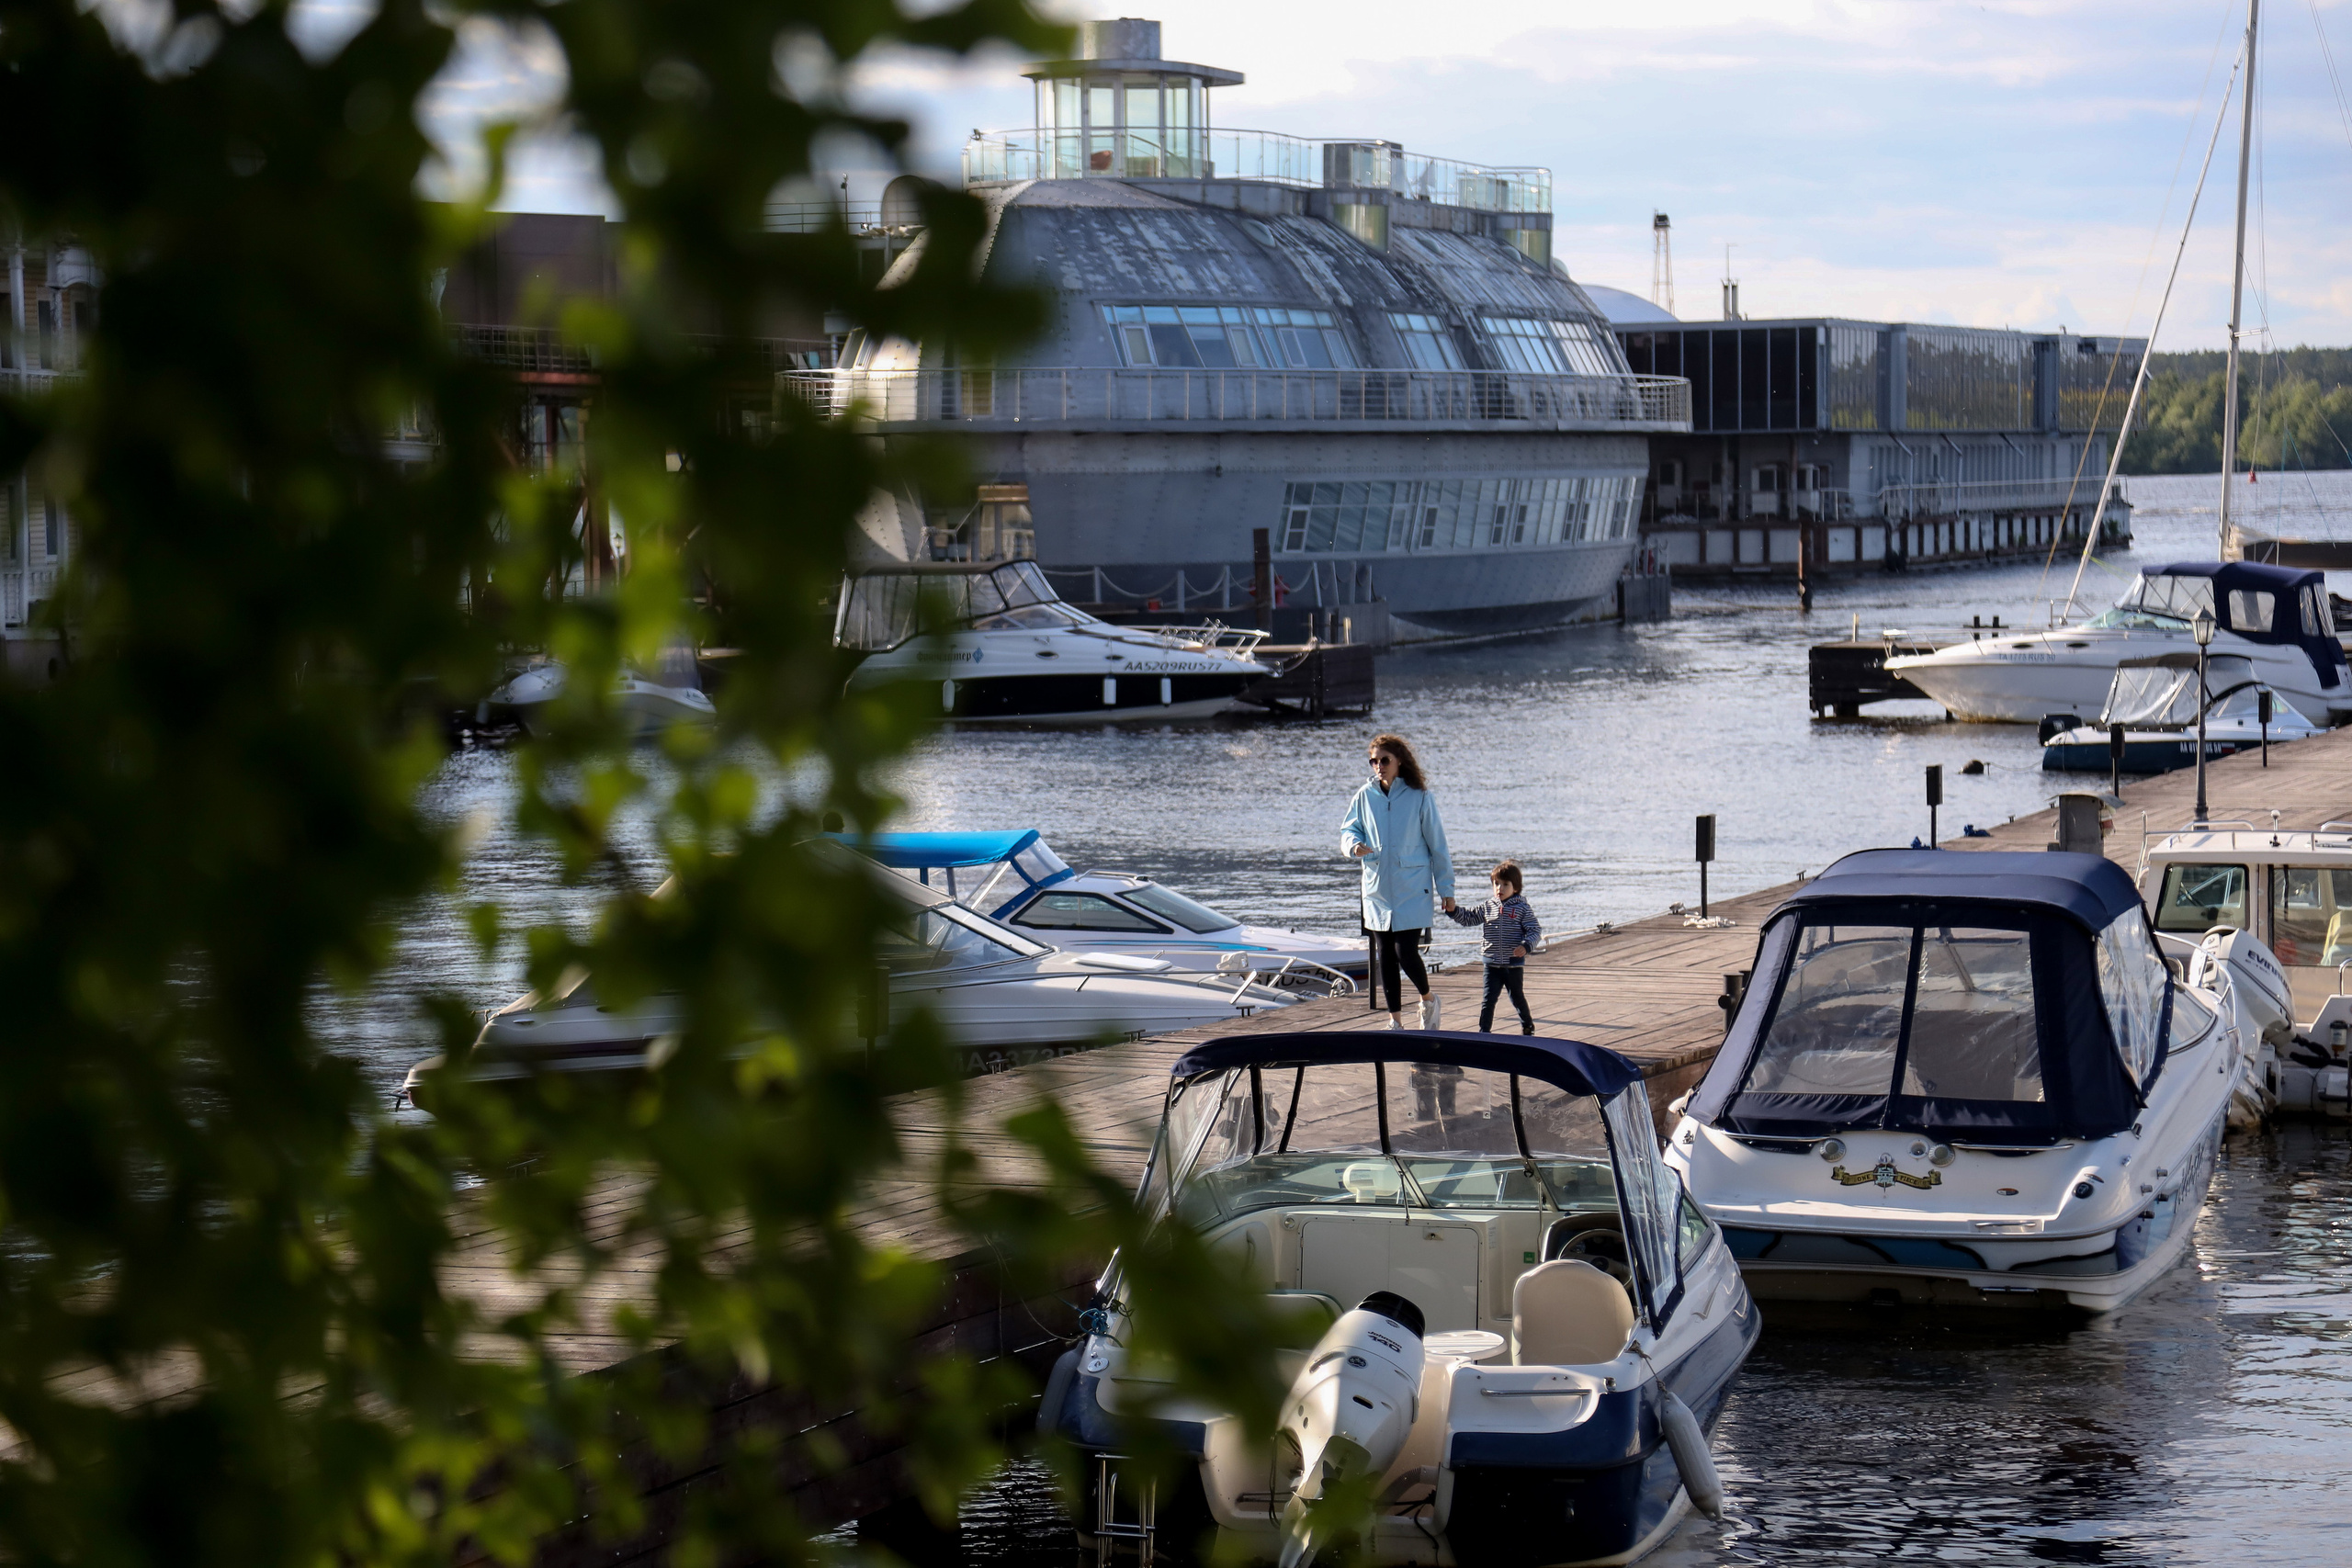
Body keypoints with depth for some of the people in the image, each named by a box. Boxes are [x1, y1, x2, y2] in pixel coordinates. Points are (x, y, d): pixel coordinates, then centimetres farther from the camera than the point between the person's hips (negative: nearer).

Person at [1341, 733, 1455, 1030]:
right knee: (1385, 958, 7)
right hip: (1378, 891, 4)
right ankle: (1395, 1019, 19)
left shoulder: (1419, 797, -5)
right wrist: (1354, 845, -14)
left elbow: (1437, 845, -2)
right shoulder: (1365, 796, 3)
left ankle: (1427, 1000, 16)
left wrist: (1446, 890, -2)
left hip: (1413, 891, -4)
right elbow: (1348, 829, 12)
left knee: (1406, 953, -12)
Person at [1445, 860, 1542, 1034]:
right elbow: (1469, 918, 13)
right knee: (1488, 999, -5)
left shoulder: (1522, 909, -6)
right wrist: (1453, 910, -3)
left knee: (1517, 997, 16)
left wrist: (1526, 946, -25)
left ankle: (1527, 1023, 38)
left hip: (1514, 964, -2)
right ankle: (1484, 1030, -3)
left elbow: (1535, 930, -8)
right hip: (1492, 964, 2)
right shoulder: (1487, 907, 5)